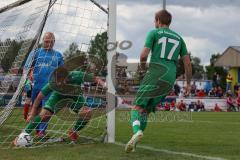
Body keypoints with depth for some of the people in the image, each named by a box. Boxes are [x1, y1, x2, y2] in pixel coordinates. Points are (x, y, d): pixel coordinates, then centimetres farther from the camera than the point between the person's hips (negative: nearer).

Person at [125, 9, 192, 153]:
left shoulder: (154, 33, 6)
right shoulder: (179, 38, 21)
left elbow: (144, 55, -5)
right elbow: (188, 63, 16)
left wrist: (143, 67, 17)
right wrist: (189, 83, 26)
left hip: (155, 75, -5)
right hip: (170, 81, 5)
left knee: (137, 107, -3)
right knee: (146, 111, 12)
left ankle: (137, 131, -35)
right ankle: (134, 144, 1)